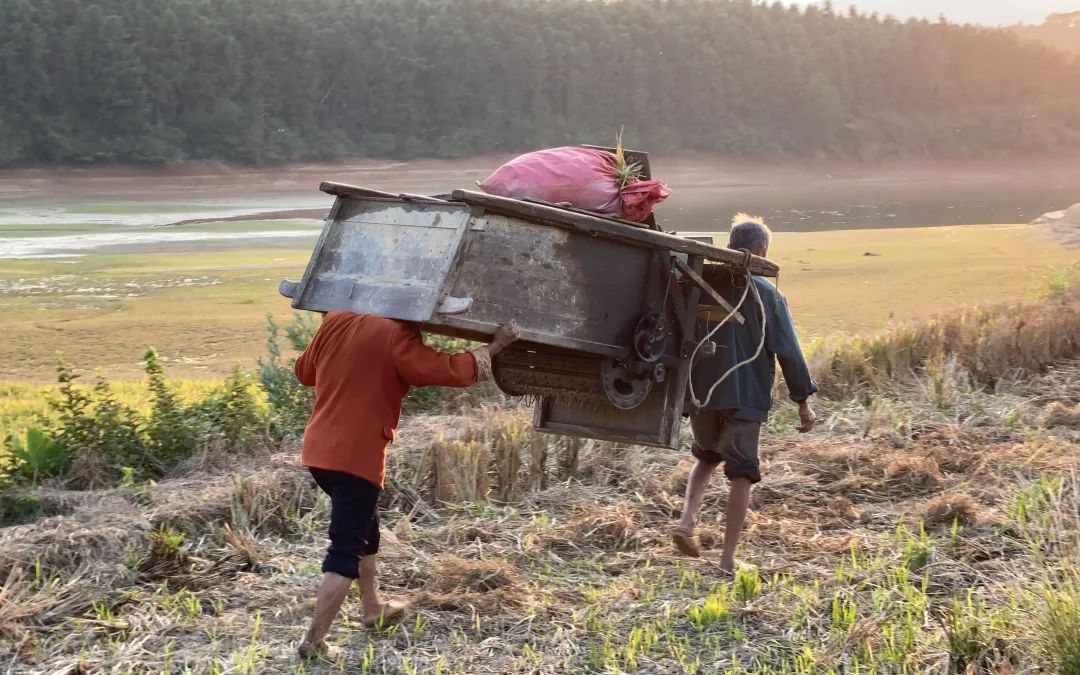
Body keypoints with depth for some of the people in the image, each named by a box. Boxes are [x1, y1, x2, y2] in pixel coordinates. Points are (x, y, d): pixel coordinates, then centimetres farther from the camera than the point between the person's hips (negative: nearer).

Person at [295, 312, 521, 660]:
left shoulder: (335, 321, 5)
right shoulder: (396, 334, -15)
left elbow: (305, 371, 18)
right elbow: (448, 370, -16)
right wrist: (495, 346, -6)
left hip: (318, 450, 8)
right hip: (356, 457, -8)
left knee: (363, 526, 26)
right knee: (346, 550, -1)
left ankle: (372, 606, 39)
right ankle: (314, 642, -1)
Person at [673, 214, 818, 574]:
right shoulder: (768, 295, -7)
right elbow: (788, 352, -7)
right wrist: (803, 401, 0)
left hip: (701, 393, 3)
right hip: (746, 397, -3)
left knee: (706, 456, 25)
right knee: (741, 472, 6)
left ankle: (686, 521, 4)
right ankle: (728, 558, 3)